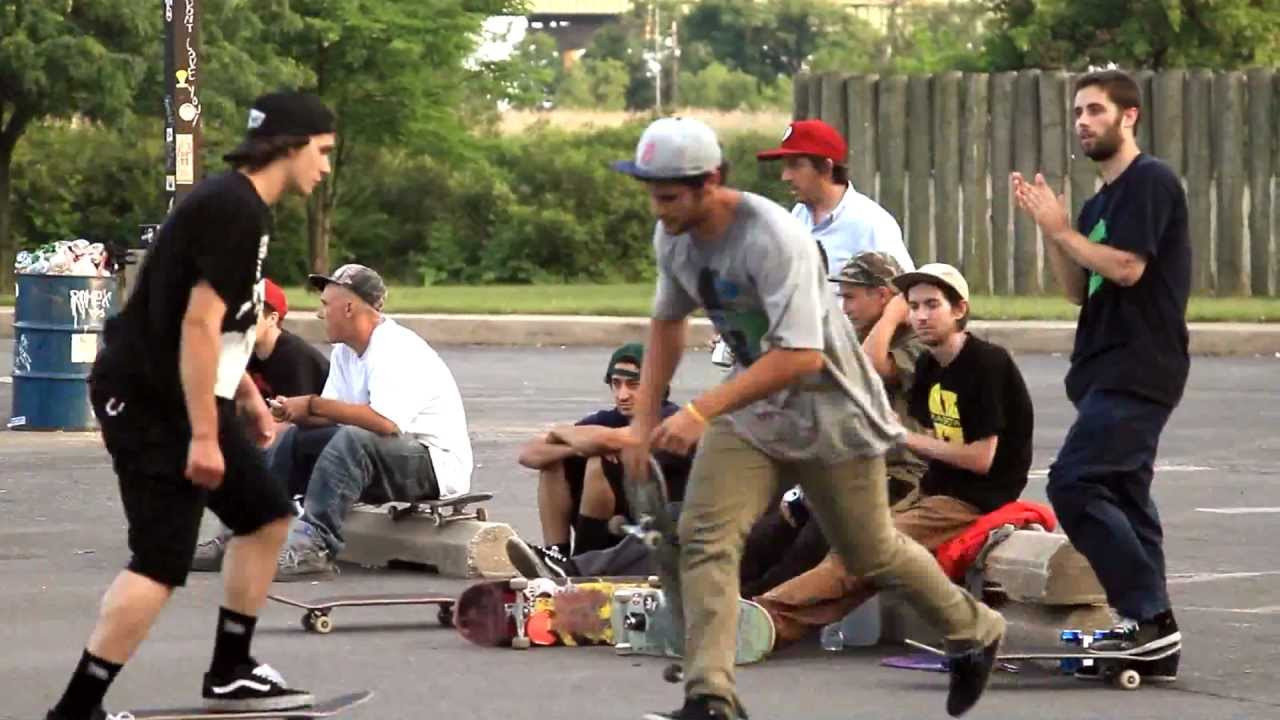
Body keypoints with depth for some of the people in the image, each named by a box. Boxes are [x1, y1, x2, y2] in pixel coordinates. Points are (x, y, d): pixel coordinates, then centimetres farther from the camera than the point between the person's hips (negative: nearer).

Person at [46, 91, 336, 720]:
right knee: (161, 561, -14)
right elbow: (198, 324, -24)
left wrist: (248, 398, 28)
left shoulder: (237, 203, 14)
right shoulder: (235, 211, -18)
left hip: (181, 396, 11)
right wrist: (203, 434, -23)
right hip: (149, 402, -11)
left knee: (265, 515, 18)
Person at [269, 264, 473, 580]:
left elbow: (385, 422, -33)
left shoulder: (396, 350, -19)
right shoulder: (345, 352, 11)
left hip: (437, 462, -10)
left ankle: (314, 547, -40)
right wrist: (295, 410, -17)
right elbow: (331, 416, 5)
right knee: (295, 438, 6)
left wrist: (312, 404, -25)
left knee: (352, 440, -35)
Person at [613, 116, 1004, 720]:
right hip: (750, 409, 6)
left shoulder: (772, 238, -31)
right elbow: (668, 321, 13)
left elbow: (802, 355, -37)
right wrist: (645, 417, 5)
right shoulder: (672, 237, -6)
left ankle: (975, 632, 37)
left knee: (869, 554, 10)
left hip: (829, 410, -6)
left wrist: (702, 411, -41)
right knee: (703, 536, -15)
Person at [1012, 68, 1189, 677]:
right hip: (1110, 370, 10)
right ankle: (1154, 645, 7)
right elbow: (1077, 290, 16)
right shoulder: (1100, 203, 20)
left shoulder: (1150, 181, -9)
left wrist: (1062, 229, -9)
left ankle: (1150, 615, -18)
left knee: (1074, 483, -18)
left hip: (1138, 370, -10)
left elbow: (1126, 267, -18)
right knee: (1122, 497, 7)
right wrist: (1048, 226, 5)